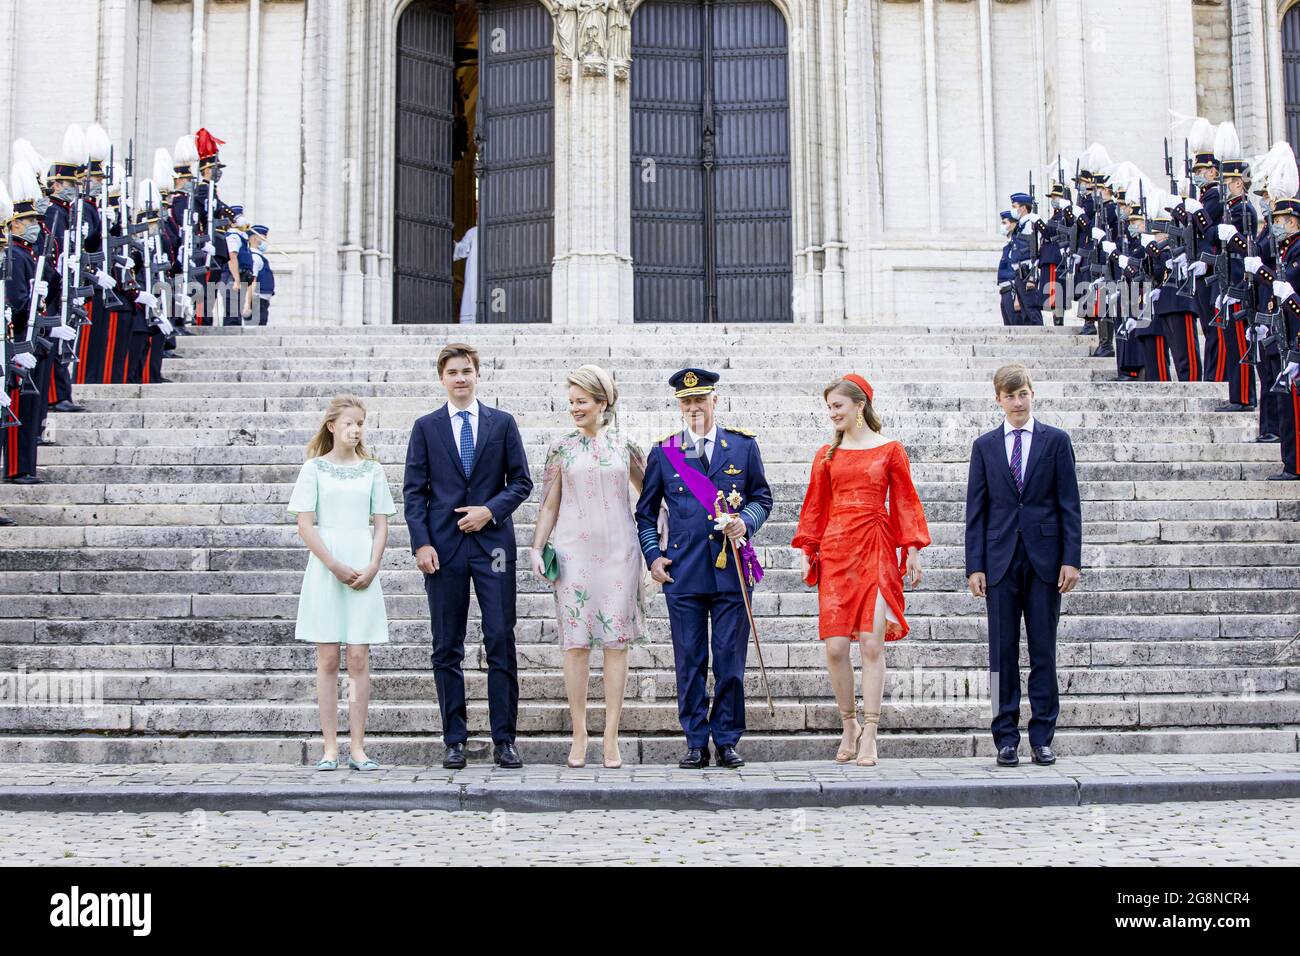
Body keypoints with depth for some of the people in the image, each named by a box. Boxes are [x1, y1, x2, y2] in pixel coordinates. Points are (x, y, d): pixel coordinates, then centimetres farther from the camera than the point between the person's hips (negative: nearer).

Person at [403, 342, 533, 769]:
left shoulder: (502, 423, 9)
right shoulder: (426, 427, 8)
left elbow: (521, 481, 8)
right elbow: (414, 491, 5)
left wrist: (490, 510, -9)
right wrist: (421, 543, -6)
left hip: (493, 544, 0)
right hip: (444, 546, 1)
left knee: (502, 643, -3)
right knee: (447, 649, 3)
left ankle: (504, 740, 4)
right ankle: (454, 741, 11)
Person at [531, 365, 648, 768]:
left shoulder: (625, 446, 6)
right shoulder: (561, 447, 6)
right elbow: (550, 504, 9)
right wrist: (537, 548, 2)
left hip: (618, 550, 0)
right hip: (573, 550, 0)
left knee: (617, 641, -1)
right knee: (576, 641, -1)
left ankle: (611, 736, 4)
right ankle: (579, 735, 7)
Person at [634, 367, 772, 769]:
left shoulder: (743, 445, 7)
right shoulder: (663, 452, 7)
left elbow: (762, 497, 14)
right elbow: (645, 512, 14)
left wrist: (746, 521, -6)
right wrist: (652, 555, 3)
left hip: (732, 570, 0)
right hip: (683, 571, 0)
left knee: (730, 660, 1)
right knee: (689, 661, 3)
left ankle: (727, 740, 13)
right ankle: (696, 743, 12)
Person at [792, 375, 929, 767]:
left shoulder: (890, 450, 5)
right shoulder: (826, 455, 12)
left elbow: (905, 501, 4)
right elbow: (815, 507, 14)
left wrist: (912, 549, -3)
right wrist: (806, 550, 6)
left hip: (876, 551, -2)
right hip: (835, 551, 3)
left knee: (872, 643, -7)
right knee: (835, 646, -3)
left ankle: (869, 735, -1)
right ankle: (849, 726, 15)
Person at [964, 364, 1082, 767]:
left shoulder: (1056, 441, 5)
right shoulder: (985, 446, 9)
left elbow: (1069, 504, 3)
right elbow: (976, 509, 7)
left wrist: (1071, 559, -6)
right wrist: (974, 565, -1)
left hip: (1044, 559, -1)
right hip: (1001, 560, 1)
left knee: (1043, 652, 4)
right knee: (1003, 654, 2)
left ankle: (1042, 738, 11)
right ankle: (1006, 739, 9)